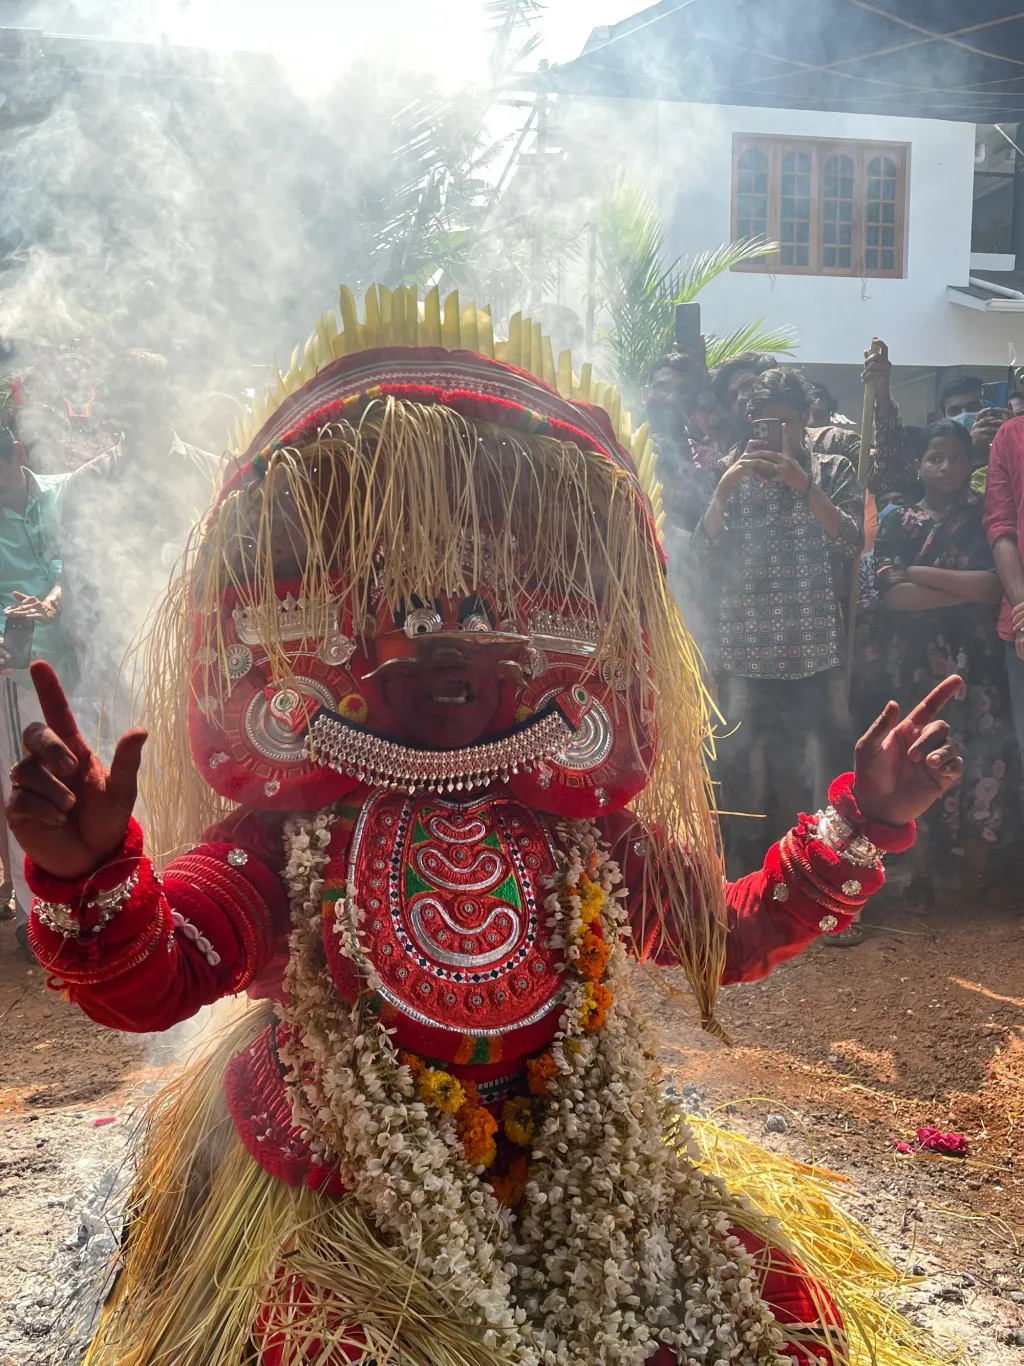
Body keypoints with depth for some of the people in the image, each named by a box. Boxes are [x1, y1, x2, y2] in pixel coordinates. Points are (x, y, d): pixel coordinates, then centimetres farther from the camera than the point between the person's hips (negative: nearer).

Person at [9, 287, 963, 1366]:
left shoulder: (585, 836, 0)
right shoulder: (293, 840, -13)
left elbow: (733, 932, 11)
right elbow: (146, 982, -23)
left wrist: (859, 826, 2)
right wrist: (88, 872, -44)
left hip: (576, 1186, 3)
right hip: (341, 1221, -3)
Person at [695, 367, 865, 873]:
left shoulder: (834, 471, 8)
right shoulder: (737, 473, 11)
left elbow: (853, 542, -6)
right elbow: (706, 552, 1)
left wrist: (804, 485, -16)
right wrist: (724, 489, -13)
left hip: (814, 646, -1)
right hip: (745, 646, 1)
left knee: (794, 765, 2)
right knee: (743, 765, 0)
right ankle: (745, 868, 12)